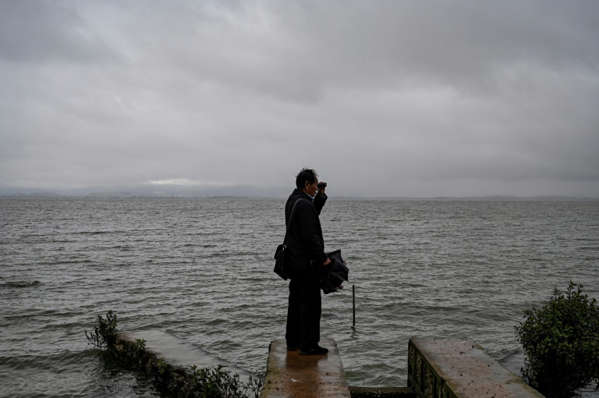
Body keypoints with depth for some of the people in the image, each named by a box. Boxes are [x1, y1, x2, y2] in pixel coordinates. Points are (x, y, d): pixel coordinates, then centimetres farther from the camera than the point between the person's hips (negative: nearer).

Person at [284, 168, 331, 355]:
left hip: (296, 260, 10)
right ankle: (308, 345, 5)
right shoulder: (304, 204, -20)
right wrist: (323, 258, -16)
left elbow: (313, 213, 25)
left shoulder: (292, 200, 11)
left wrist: (321, 195, 15)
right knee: (310, 303, -2)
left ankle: (293, 341, 26)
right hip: (307, 262, -10)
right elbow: (310, 236, -23)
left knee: (296, 301, 16)